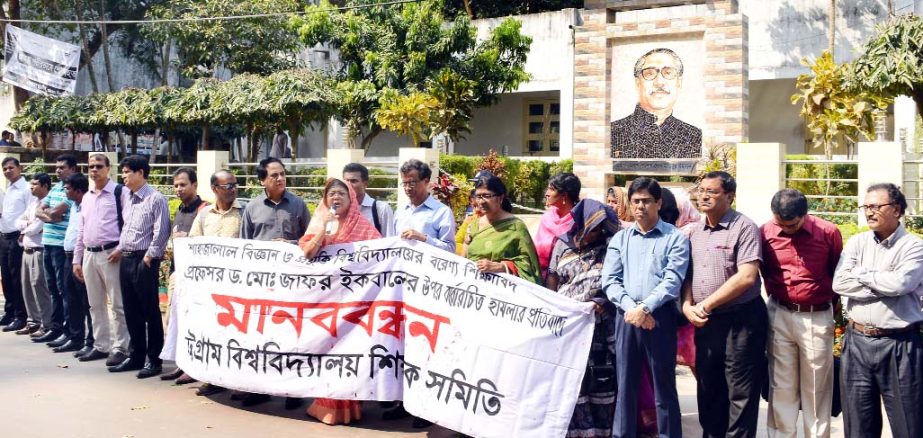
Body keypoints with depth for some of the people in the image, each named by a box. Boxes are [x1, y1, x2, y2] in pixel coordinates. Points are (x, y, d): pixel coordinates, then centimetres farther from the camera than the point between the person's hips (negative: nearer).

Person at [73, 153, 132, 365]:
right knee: (95, 304, 13)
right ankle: (101, 346, 22)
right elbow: (81, 230, 19)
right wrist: (77, 260, 15)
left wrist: (121, 250, -17)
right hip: (89, 254, 7)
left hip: (111, 254, -7)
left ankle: (120, 348, 2)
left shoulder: (120, 192, -5)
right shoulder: (86, 197, 17)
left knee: (117, 304, -3)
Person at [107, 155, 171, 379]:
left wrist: (149, 256, -14)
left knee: (150, 311, -1)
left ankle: (154, 360, 7)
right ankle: (136, 356, 23)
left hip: (144, 261, -8)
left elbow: (161, 232, -14)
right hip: (126, 259, 9)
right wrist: (120, 249, 14)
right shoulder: (129, 199, 15)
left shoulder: (155, 199, -11)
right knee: (131, 311, 13)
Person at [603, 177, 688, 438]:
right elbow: (609, 280, 5)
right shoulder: (620, 238, 13)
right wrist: (630, 307, -10)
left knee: (664, 385, 3)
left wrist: (645, 308, -16)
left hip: (660, 316, -3)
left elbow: (673, 280, -8)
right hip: (626, 316, 3)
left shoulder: (675, 237, 2)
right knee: (625, 383, 8)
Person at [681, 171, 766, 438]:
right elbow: (688, 274, 15)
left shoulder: (744, 228, -9)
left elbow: (746, 277, -18)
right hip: (704, 322, 7)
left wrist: (706, 305, -14)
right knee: (708, 389, 15)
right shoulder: (695, 231, 11)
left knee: (740, 394, 1)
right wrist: (688, 305, -4)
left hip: (740, 319, -6)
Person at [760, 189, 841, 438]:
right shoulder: (765, 233, -4)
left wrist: (835, 307, 15)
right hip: (779, 316, 1)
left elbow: (838, 274, 8)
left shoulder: (828, 232, -7)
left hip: (818, 318, -1)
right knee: (781, 387, 8)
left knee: (816, 389, 8)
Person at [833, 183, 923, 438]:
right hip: (857, 342, 4)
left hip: (900, 345, -4)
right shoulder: (857, 242, 8)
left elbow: (900, 283, -22)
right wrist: (885, 286, -12)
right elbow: (839, 283, -6)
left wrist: (861, 273, -8)